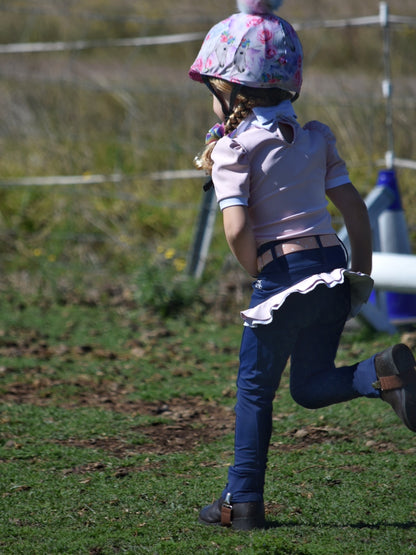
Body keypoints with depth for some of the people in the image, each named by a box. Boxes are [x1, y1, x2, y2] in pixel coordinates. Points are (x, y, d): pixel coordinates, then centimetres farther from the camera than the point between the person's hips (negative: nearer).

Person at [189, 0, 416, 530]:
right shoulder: (316, 139, 10)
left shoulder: (232, 150, -8)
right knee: (311, 386, 15)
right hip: (333, 268, 6)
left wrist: (258, 271, -1)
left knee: (255, 388, 9)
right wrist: (362, 274, 15)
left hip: (283, 274, -6)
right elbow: (354, 207, 9)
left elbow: (237, 230, -19)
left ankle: (243, 501, 12)